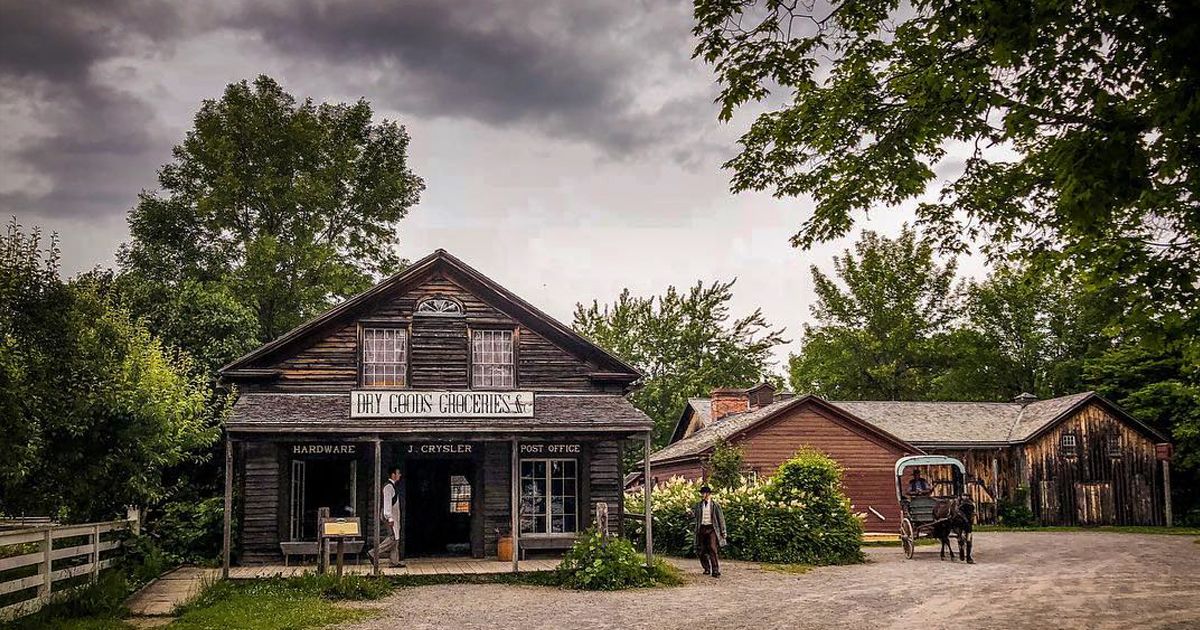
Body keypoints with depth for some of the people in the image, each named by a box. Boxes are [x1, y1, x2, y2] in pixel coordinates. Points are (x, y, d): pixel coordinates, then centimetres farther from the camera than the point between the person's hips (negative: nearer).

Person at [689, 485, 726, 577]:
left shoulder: (715, 505, 2)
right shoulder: (698, 505, 11)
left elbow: (721, 519, 5)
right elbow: (693, 514, 3)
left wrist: (723, 532, 3)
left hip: (711, 529, -4)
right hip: (701, 529, 4)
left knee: (713, 549, -13)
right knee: (702, 550, 6)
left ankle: (716, 571, -10)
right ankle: (707, 569, 23)